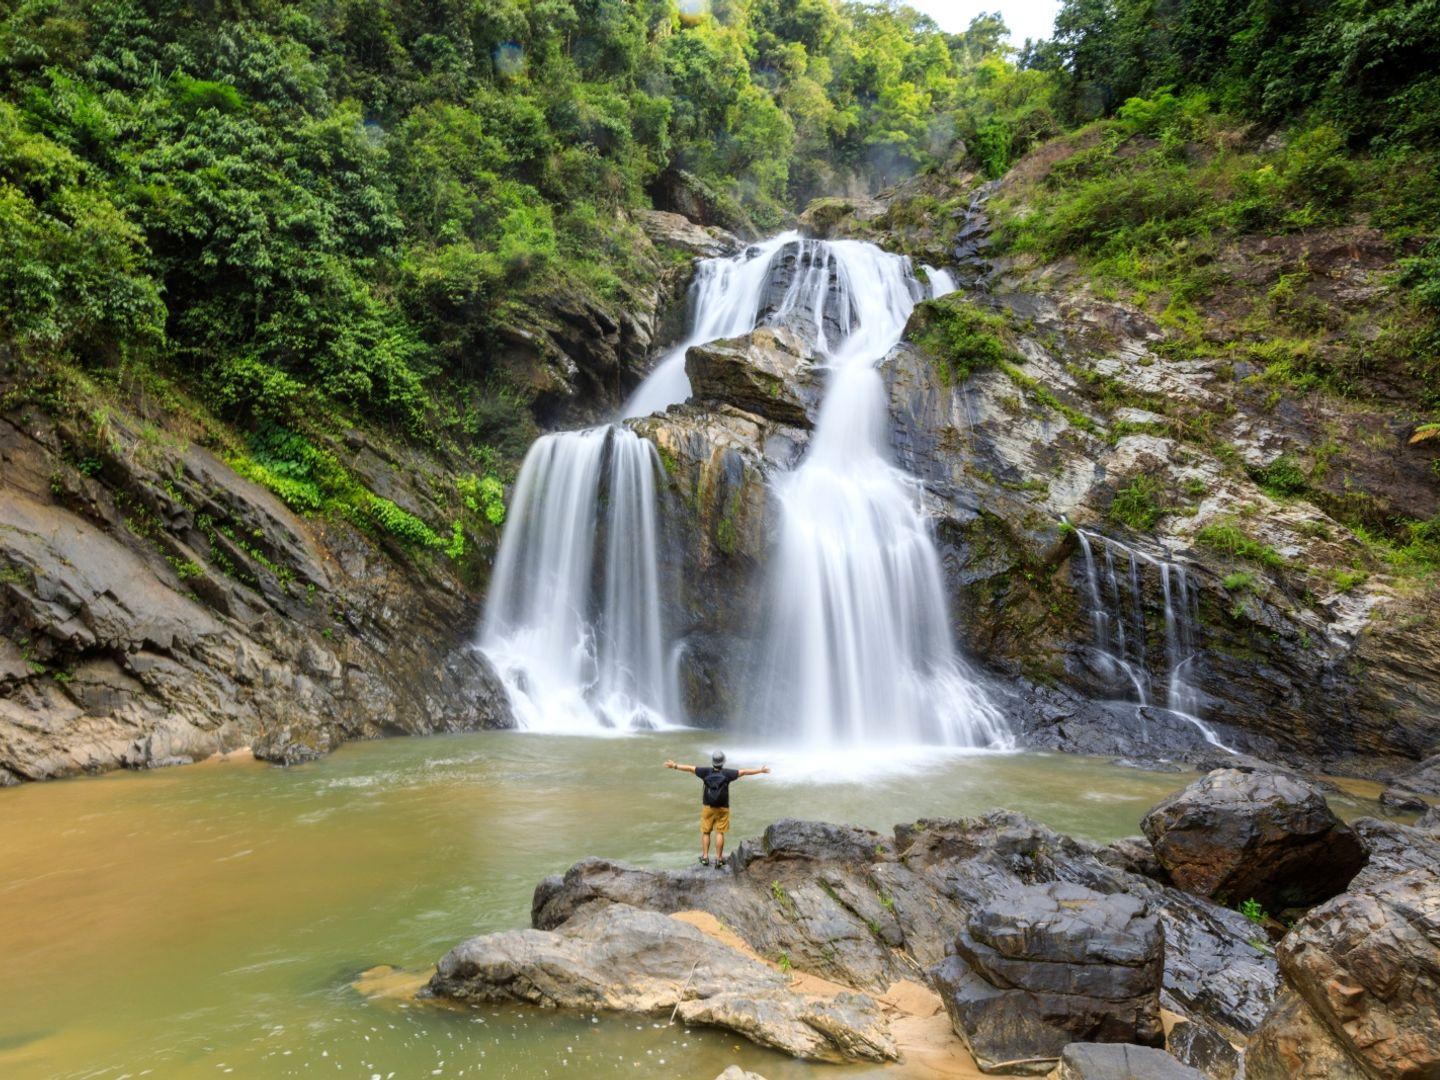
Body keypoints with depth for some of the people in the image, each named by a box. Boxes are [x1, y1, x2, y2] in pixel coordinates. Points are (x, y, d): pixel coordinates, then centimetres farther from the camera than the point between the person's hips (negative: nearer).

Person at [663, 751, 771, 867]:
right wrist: (760, 770, -1)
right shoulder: (727, 773, -11)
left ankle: (705, 857, 11)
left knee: (705, 832, 12)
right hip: (722, 808, -1)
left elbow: (690, 768, -2)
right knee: (720, 833, 5)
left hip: (707, 807, 1)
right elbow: (744, 772, -8)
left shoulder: (706, 771, -8)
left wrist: (674, 766, 8)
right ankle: (718, 858, 5)